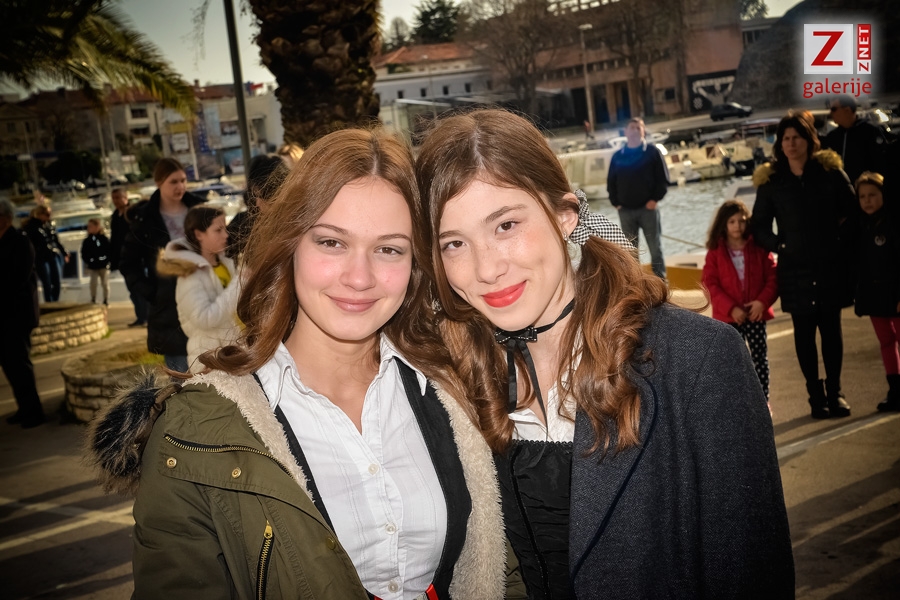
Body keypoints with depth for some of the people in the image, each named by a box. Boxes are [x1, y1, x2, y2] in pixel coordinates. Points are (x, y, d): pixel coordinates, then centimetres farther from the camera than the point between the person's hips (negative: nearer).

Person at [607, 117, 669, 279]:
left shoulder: (652, 152, 0)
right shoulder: (617, 156, 8)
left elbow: (663, 179, -2)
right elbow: (611, 182, 12)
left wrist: (655, 199, -10)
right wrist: (616, 202, 2)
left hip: (648, 208, -2)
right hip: (625, 211, 2)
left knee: (655, 248, 2)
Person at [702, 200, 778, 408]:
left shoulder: (758, 247, 2)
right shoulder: (715, 252, -1)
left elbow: (772, 277, -1)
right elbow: (711, 284, -6)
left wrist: (763, 301, -17)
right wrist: (731, 308, -16)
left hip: (755, 313, 1)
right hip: (729, 316, -1)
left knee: (760, 358, 6)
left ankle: (763, 401, 16)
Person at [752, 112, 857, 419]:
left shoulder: (830, 171, 2)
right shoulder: (770, 181, 1)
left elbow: (854, 210, 6)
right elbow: (759, 226, 7)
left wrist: (843, 242, -2)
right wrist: (780, 246, -4)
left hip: (831, 266, 0)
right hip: (795, 270, 0)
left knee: (831, 328, 7)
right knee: (804, 332, 4)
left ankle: (834, 392, 18)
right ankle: (815, 395, 12)